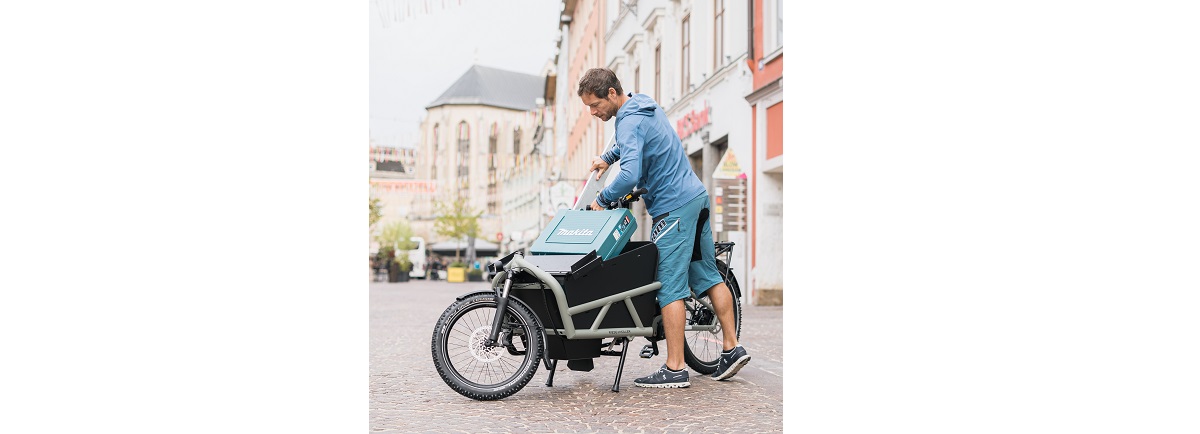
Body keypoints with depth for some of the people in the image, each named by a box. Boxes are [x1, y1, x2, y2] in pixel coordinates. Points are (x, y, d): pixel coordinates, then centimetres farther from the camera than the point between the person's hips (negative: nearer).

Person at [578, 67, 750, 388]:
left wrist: (602, 199, -14)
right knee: (707, 276, 13)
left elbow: (630, 175, -29)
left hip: (673, 208, -10)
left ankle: (675, 369, -4)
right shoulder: (645, 105, 13)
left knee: (669, 286, -7)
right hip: (696, 196, 10)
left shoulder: (630, 122, -17)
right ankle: (732, 347, 17)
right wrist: (607, 157, 24)